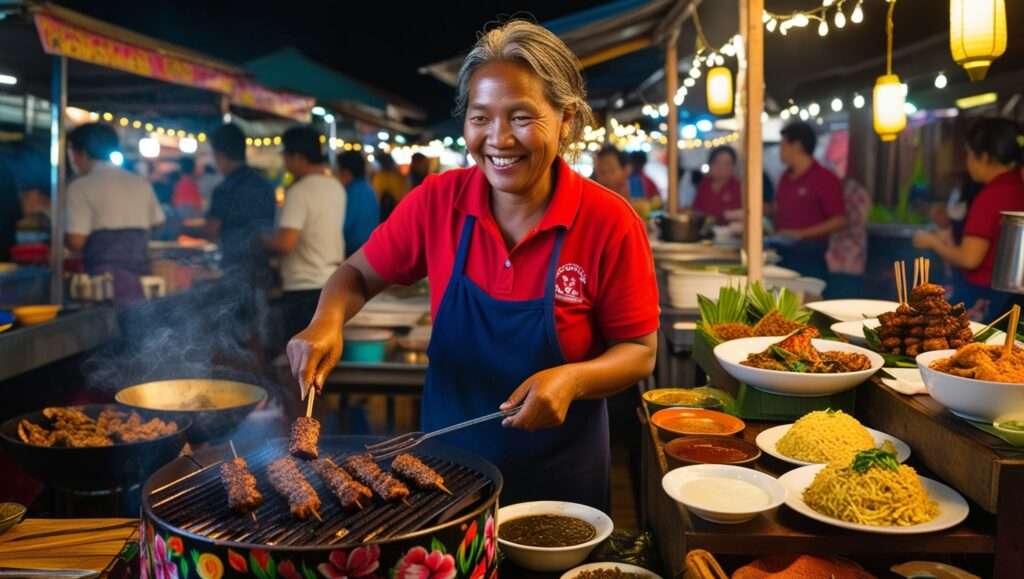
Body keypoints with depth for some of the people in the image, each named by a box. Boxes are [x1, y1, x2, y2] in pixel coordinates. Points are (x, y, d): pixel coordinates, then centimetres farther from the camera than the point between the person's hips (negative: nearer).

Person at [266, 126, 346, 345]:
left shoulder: (299, 191, -17)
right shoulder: (336, 187, 9)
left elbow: (285, 243, -24)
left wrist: (262, 242, -6)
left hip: (304, 287, -8)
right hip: (333, 282, 8)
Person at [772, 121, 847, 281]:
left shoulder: (825, 179, -7)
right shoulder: (785, 177, 14)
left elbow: (840, 220, -11)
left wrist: (802, 233, -18)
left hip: (809, 255, -6)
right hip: (782, 252, 6)